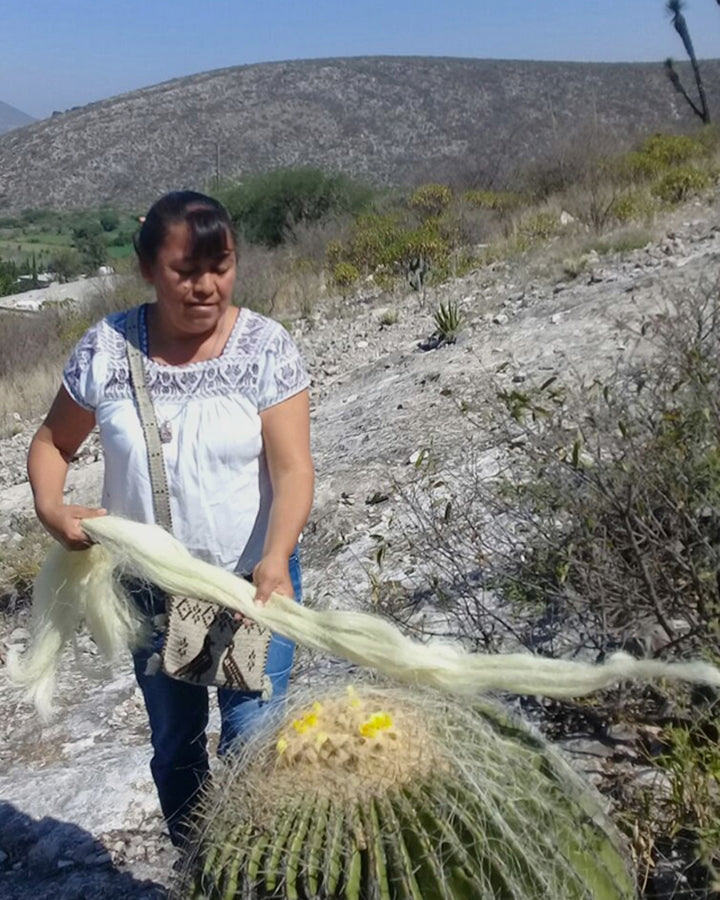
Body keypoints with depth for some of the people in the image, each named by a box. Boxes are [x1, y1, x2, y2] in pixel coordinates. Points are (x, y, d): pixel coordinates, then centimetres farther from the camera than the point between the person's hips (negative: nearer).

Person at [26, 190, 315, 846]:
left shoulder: (266, 346, -15)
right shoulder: (107, 347, -9)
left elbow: (293, 469, -21)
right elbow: (52, 442, 5)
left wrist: (274, 559, -37)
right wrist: (50, 507, -15)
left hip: (253, 580, -2)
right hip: (151, 589, 3)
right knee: (175, 744, 19)